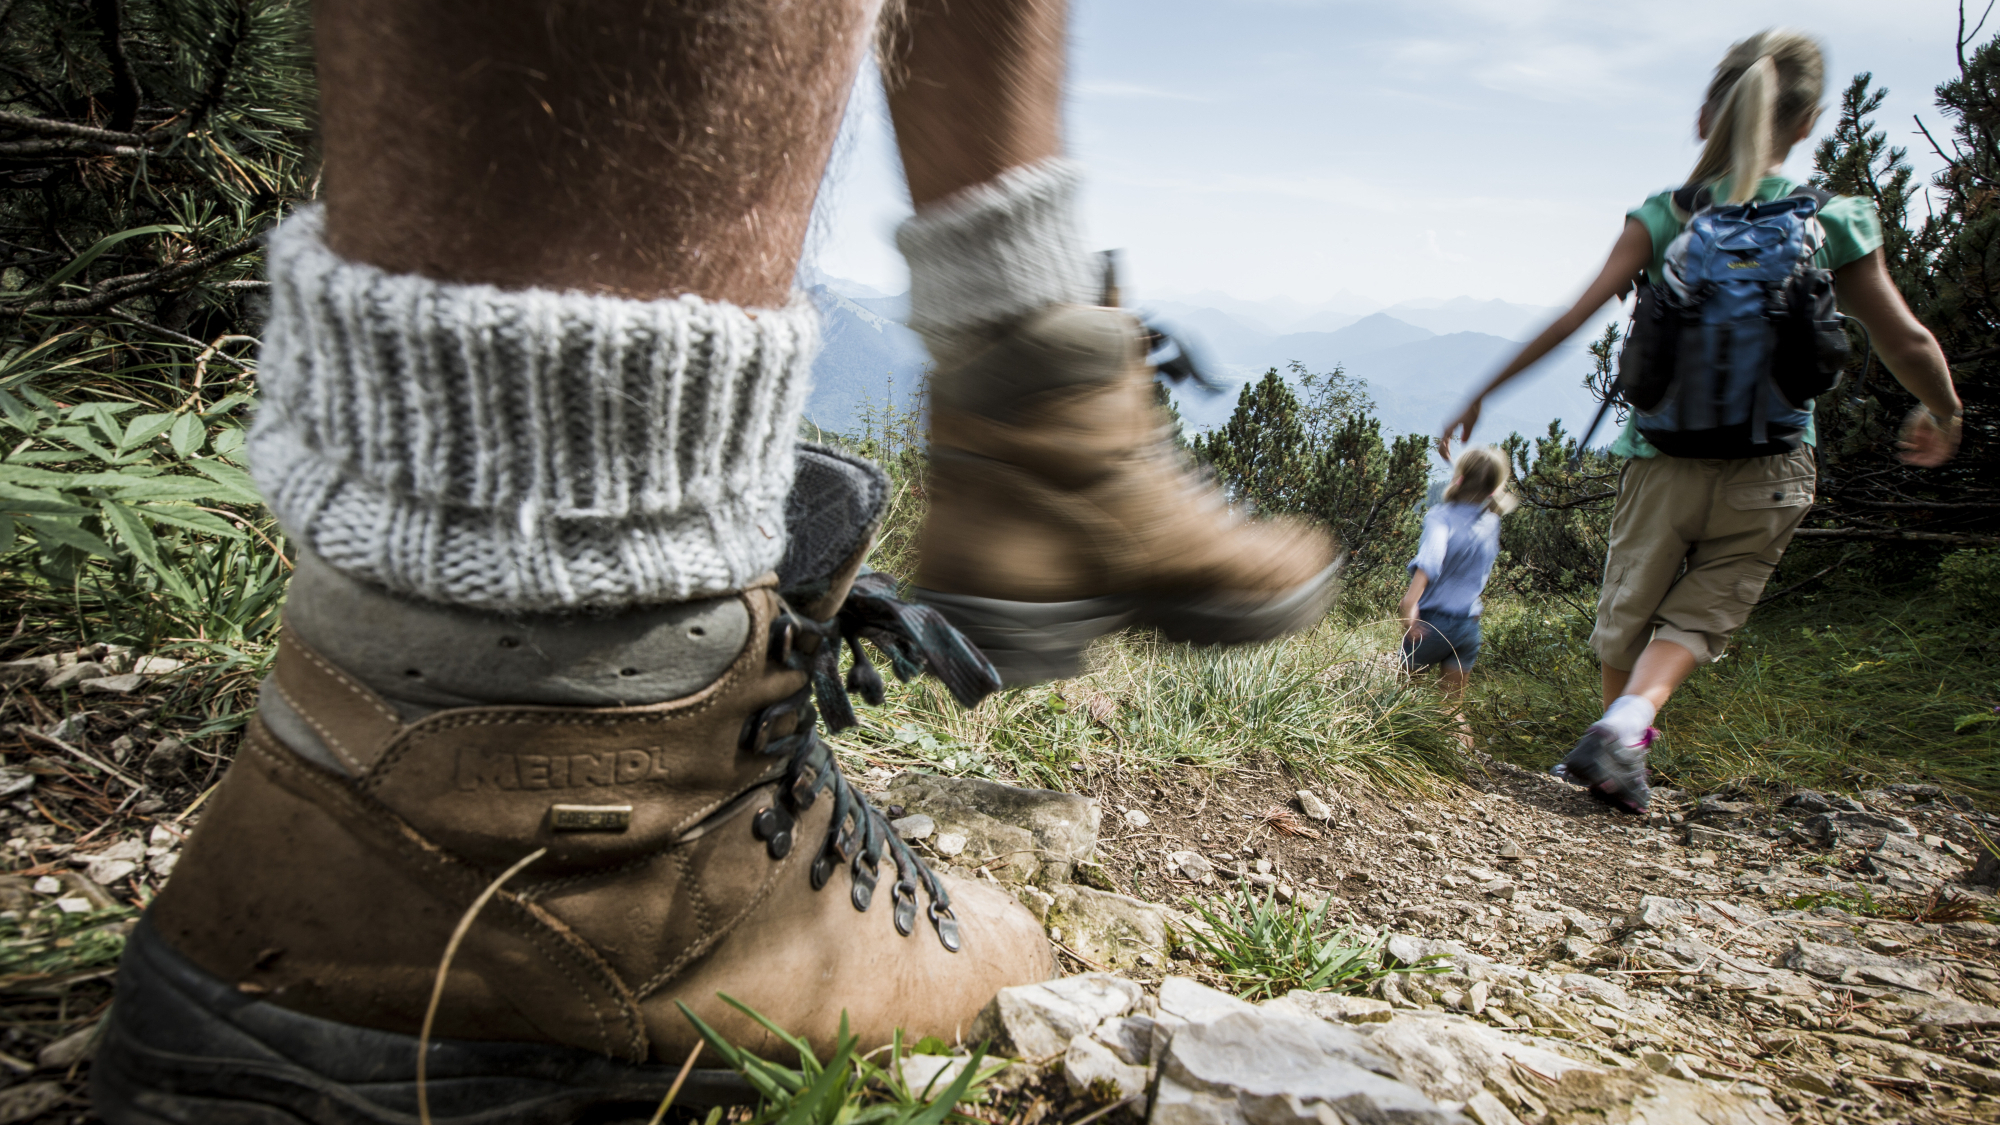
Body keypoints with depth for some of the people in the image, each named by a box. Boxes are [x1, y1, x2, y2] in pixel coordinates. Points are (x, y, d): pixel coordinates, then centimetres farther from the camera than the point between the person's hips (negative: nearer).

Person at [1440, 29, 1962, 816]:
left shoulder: (1661, 218, -5)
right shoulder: (1836, 225, -2)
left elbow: (1574, 318, -12)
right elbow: (1908, 345, 5)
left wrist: (1481, 394, -5)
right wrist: (1942, 417, 24)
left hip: (1662, 462, 0)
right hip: (1772, 474, 0)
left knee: (1626, 616, 16)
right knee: (1698, 616, 7)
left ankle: (1620, 744, 27)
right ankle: (1627, 726, -18)